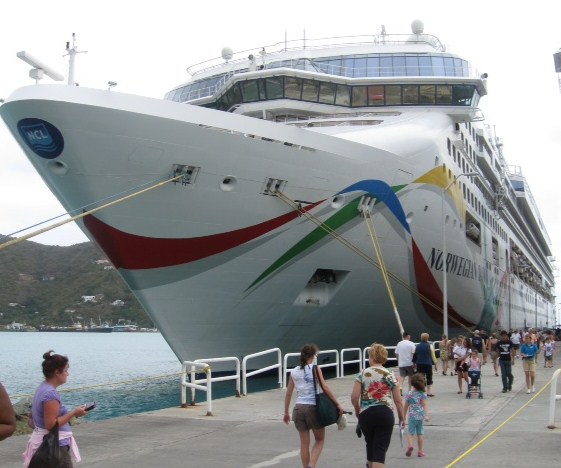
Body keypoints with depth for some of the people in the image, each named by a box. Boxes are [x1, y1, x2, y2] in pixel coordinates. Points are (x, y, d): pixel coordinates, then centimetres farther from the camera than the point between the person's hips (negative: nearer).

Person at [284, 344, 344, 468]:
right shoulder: (315, 369, -3)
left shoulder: (294, 372, 8)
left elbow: (288, 394, 10)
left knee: (304, 443, 12)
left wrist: (286, 413, 18)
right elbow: (325, 387, -11)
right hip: (313, 408, -3)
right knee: (319, 440, 13)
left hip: (298, 408, 3)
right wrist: (337, 404, -8)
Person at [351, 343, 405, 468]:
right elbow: (398, 400, 2)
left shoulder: (362, 374, 0)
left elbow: (354, 397, -6)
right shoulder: (389, 375, 2)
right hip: (385, 413, -1)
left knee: (370, 445, 23)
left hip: (366, 414, 1)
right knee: (380, 449, 0)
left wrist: (357, 410, 13)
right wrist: (402, 418, 15)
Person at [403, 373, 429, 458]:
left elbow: (406, 406, 5)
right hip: (421, 416, 1)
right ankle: (420, 451, 18)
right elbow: (424, 405, -14)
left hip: (411, 416, -1)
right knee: (420, 434, 11)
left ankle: (410, 445, -25)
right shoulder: (423, 394, -4)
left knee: (410, 433, 2)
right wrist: (426, 415, -18)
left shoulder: (408, 394, -2)